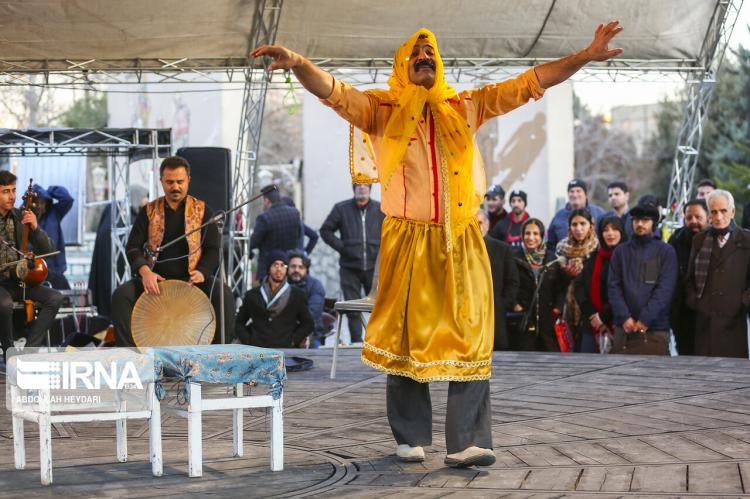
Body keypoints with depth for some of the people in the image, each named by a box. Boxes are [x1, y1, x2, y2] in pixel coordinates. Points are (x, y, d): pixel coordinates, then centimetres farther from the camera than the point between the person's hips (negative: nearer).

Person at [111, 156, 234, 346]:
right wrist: (144, 271, -20)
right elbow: (132, 247, 2)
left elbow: (213, 249, 2)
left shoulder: (202, 211, 7)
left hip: (192, 280, -1)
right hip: (156, 279, 1)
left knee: (224, 294, -30)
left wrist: (202, 272, -20)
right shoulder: (149, 211, 9)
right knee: (121, 295, -26)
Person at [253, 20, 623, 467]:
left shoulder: (465, 108, 12)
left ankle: (467, 442, -5)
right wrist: (298, 63, -28)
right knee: (407, 337, 3)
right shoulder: (383, 109, 6)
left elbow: (529, 83, 11)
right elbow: (333, 91, -8)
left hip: (462, 241, 2)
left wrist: (586, 57, 4)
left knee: (469, 339, -4)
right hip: (409, 241, -2)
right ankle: (411, 439, 13)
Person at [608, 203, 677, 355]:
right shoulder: (620, 251, 12)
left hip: (656, 327, -2)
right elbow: (613, 287, 5)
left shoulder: (666, 251, 4)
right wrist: (625, 317, -9)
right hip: (624, 326, 2)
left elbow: (665, 289, -5)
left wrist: (645, 319, -13)